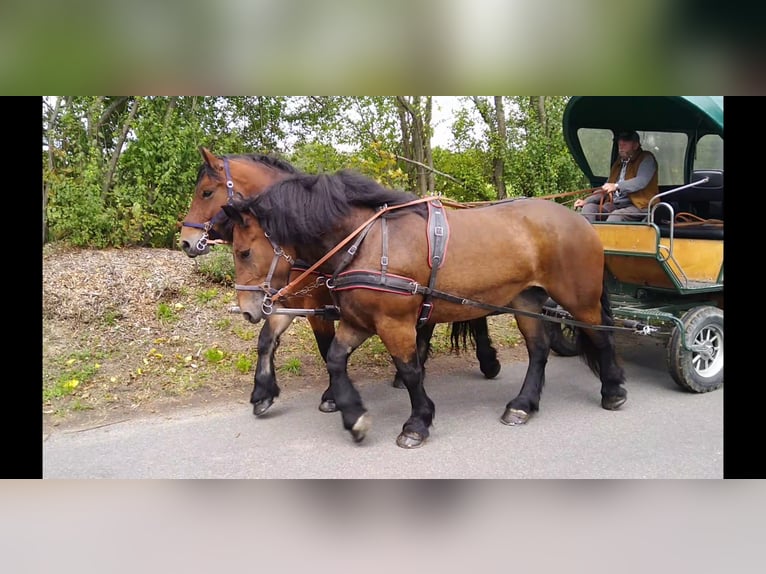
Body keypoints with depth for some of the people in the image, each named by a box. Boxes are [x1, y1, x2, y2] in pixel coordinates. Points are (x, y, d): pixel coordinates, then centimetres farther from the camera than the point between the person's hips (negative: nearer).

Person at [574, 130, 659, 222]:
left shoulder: (646, 159, 5)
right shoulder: (618, 163, 26)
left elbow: (641, 181, -15)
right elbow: (606, 188, 27)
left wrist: (617, 186, -28)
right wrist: (586, 201, 13)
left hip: (637, 206, -6)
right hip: (613, 205, 6)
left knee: (615, 216, -36)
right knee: (589, 207, -19)